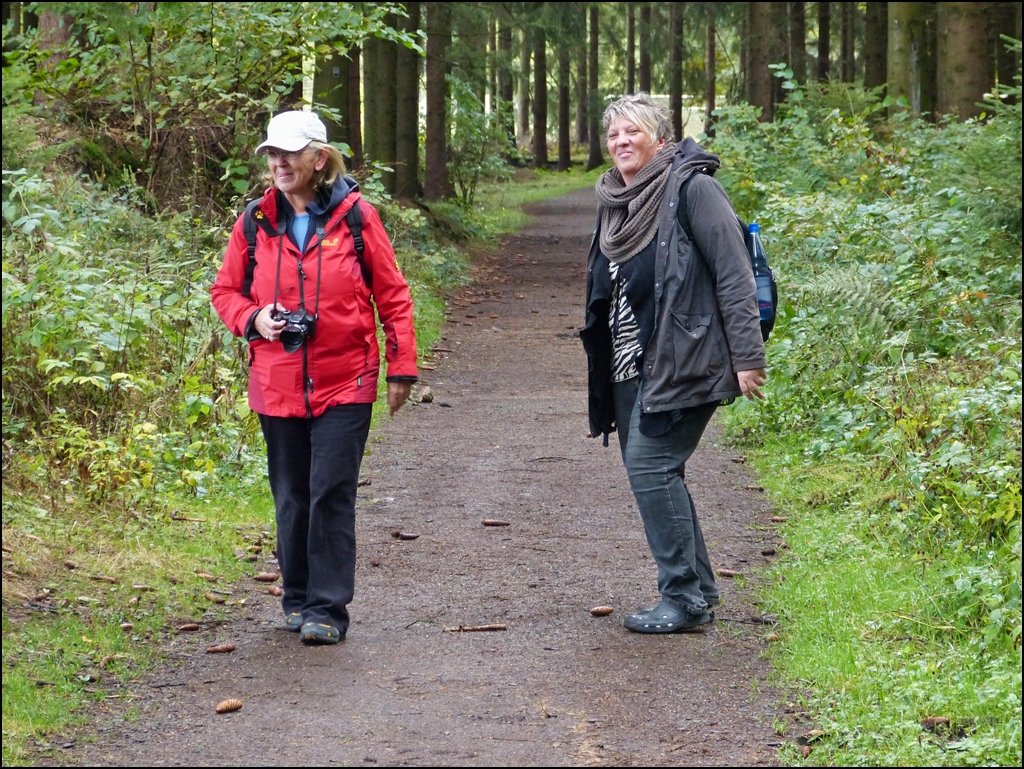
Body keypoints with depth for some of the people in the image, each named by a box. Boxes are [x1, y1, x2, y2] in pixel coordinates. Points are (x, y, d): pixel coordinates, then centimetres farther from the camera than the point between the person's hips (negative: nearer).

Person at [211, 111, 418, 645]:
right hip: (277, 385, 3)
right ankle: (297, 599, 25)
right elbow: (225, 290, 14)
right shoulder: (255, 222, 4)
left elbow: (392, 295, 2)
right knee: (292, 497, 11)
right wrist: (252, 319, -7)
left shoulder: (355, 216, -3)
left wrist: (401, 367, 1)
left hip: (344, 384, -3)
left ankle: (328, 609, -2)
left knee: (331, 494, -7)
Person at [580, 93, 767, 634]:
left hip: (681, 362, -8)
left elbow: (735, 275, -13)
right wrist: (600, 364, 23)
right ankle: (700, 590, 20)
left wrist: (747, 357, -18)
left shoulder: (690, 188, -9)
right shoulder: (616, 202, 15)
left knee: (650, 465, -14)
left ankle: (684, 598, -8)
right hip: (631, 367, 9)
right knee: (651, 472, 9)